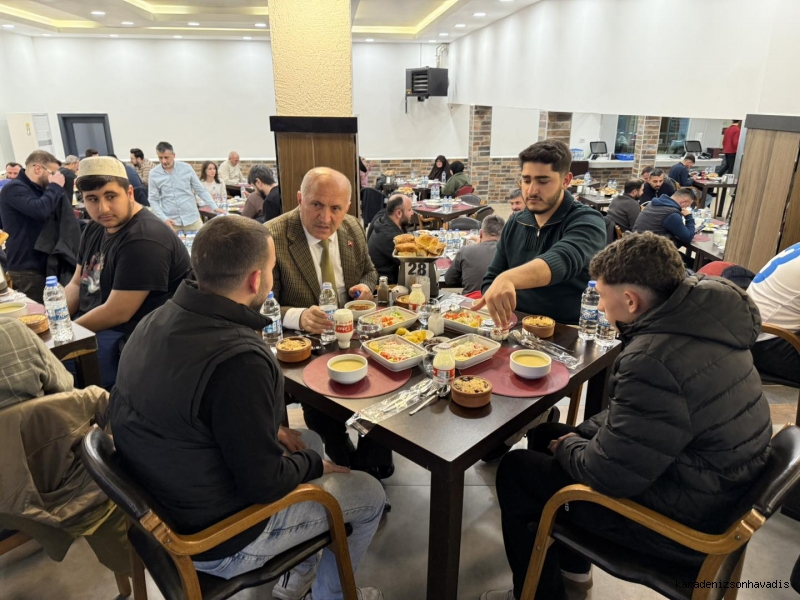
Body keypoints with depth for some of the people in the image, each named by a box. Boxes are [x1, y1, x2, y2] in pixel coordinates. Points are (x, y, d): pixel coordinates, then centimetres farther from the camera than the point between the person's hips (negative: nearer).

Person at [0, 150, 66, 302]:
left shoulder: (36, 189, 17)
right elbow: (40, 211, -30)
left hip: (41, 265, 9)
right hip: (26, 270, -9)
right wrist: (56, 186, -17)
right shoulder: (15, 188, -13)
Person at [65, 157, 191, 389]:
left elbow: (117, 312, -23)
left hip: (128, 339, -9)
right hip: (92, 326, 9)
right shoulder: (95, 228, 8)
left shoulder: (143, 240, -24)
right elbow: (77, 284, 14)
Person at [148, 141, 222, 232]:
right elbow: (153, 200, 1)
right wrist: (164, 218, -12)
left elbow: (201, 190, 5)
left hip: (192, 219, 1)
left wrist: (214, 207, -3)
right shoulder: (154, 174, 0)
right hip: (170, 221, 0)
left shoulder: (187, 168, 0)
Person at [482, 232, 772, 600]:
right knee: (546, 434, 18)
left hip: (683, 521, -9)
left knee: (515, 471, 1)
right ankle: (571, 565, 36)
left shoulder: (652, 361, -33)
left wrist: (568, 447, -6)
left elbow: (608, 475, -26)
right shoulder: (701, 317, -2)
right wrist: (579, 435, 5)